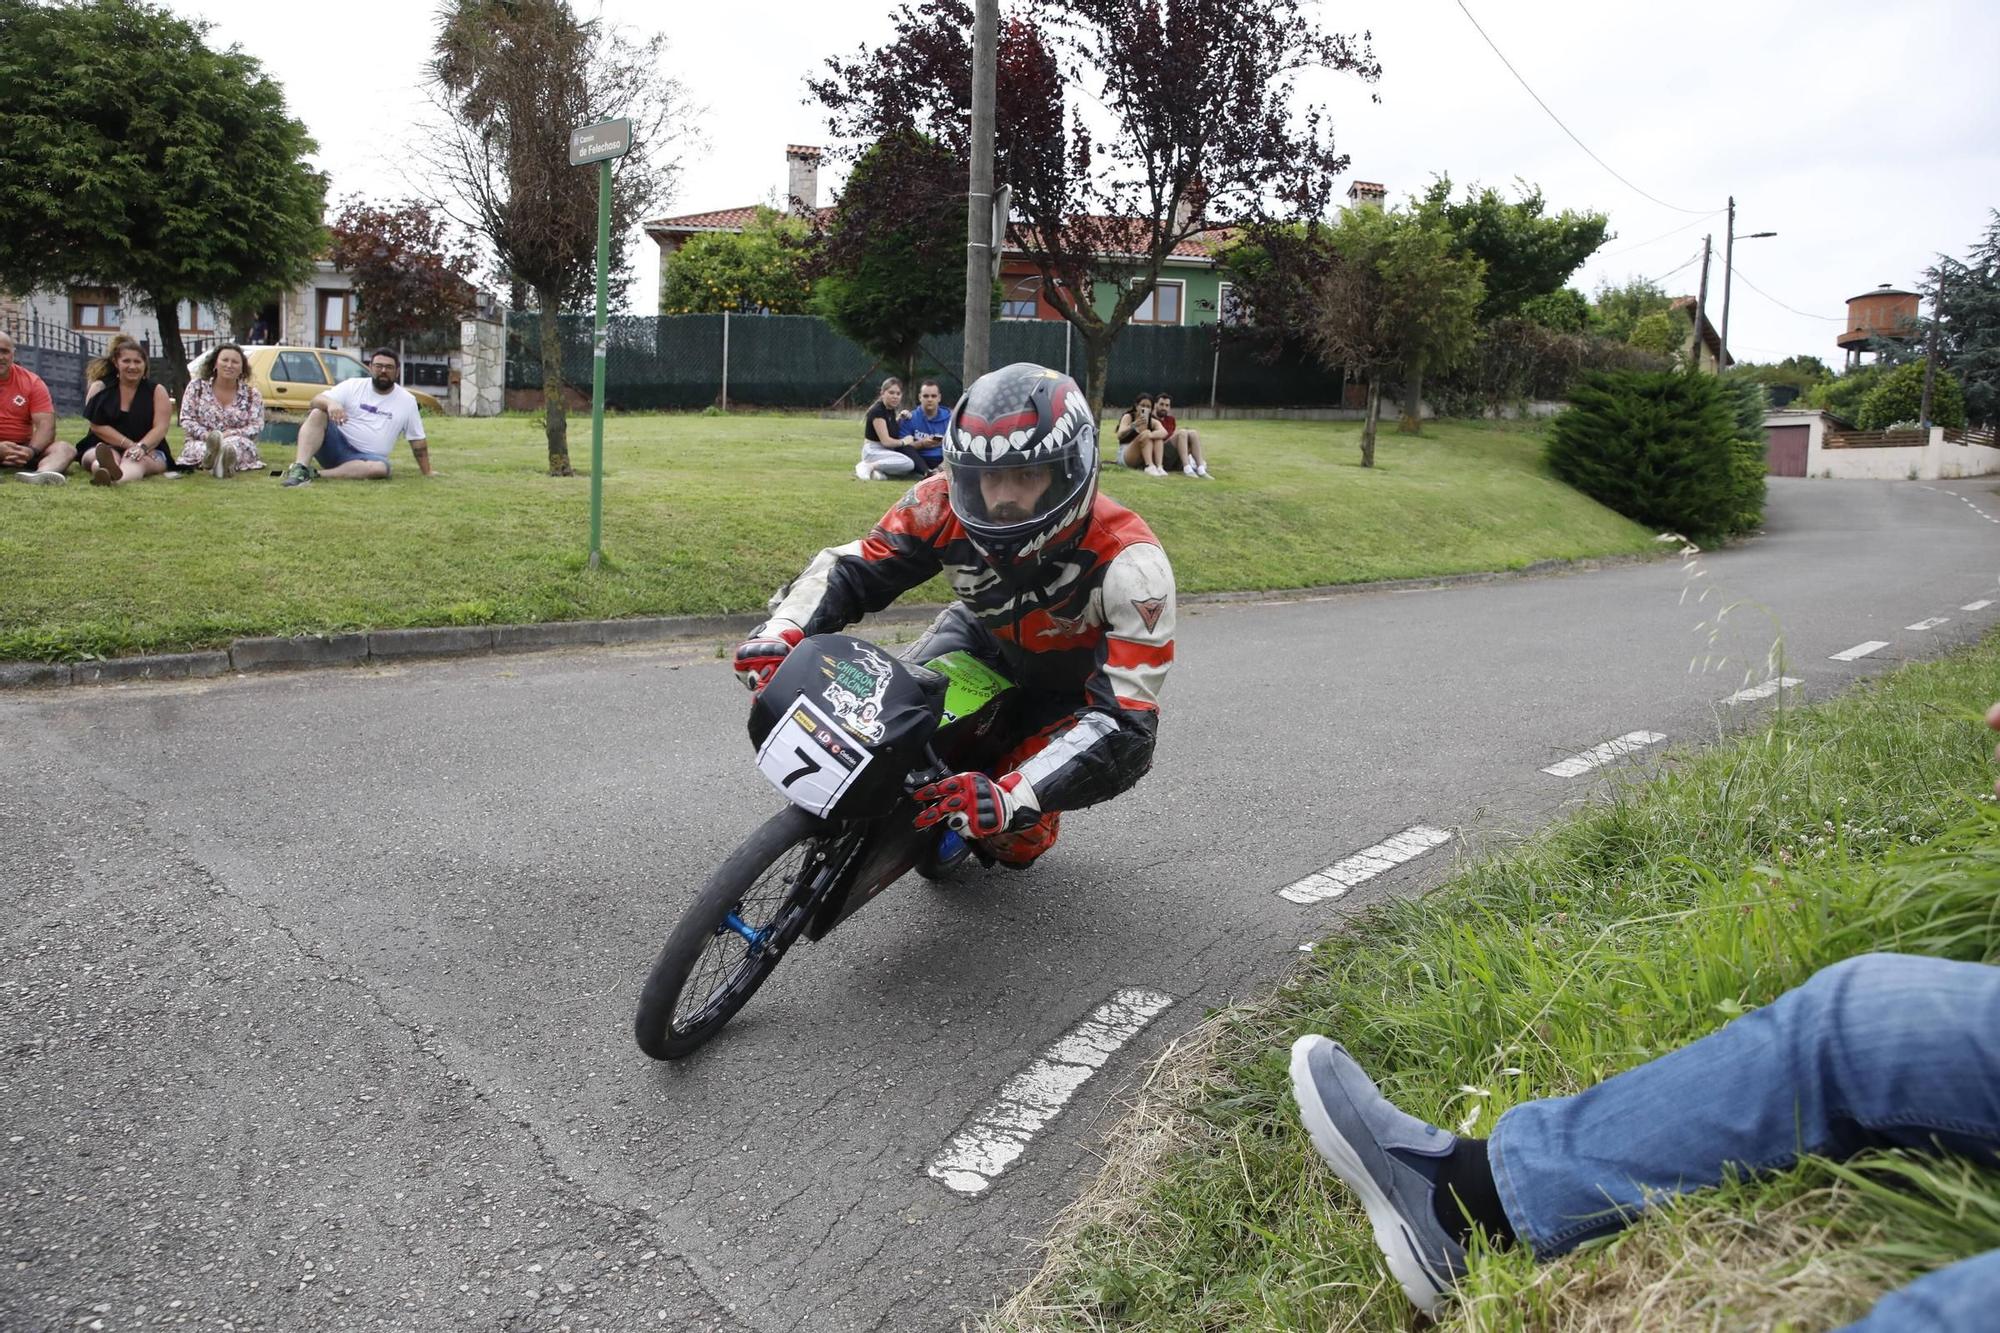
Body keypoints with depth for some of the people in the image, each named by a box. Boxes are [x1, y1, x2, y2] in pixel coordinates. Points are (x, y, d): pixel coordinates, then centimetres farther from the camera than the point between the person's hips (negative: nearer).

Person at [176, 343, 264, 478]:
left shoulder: (251, 393, 7)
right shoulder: (197, 387, 9)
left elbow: (256, 426, 0)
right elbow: (186, 420, 4)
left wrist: (230, 434, -18)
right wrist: (206, 434, -17)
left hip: (238, 443, -1)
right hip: (199, 443, 1)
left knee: (236, 442, -39)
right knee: (201, 448, -37)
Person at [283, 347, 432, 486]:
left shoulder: (407, 401, 6)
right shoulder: (352, 385, 3)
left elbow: (418, 440, 11)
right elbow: (316, 400, -5)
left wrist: (427, 472, 10)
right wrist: (330, 403, -29)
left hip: (367, 457, 0)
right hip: (337, 445, 0)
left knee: (381, 468, -36)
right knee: (317, 413, -27)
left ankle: (314, 474, -37)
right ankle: (300, 467, -40)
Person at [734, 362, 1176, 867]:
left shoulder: (1130, 565, -39)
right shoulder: (947, 505, -29)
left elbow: (1128, 719, -43)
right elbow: (850, 569, -17)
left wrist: (1013, 799, -56)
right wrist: (780, 635, -38)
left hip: (1078, 686, -3)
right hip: (986, 634, 4)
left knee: (1016, 838, -16)